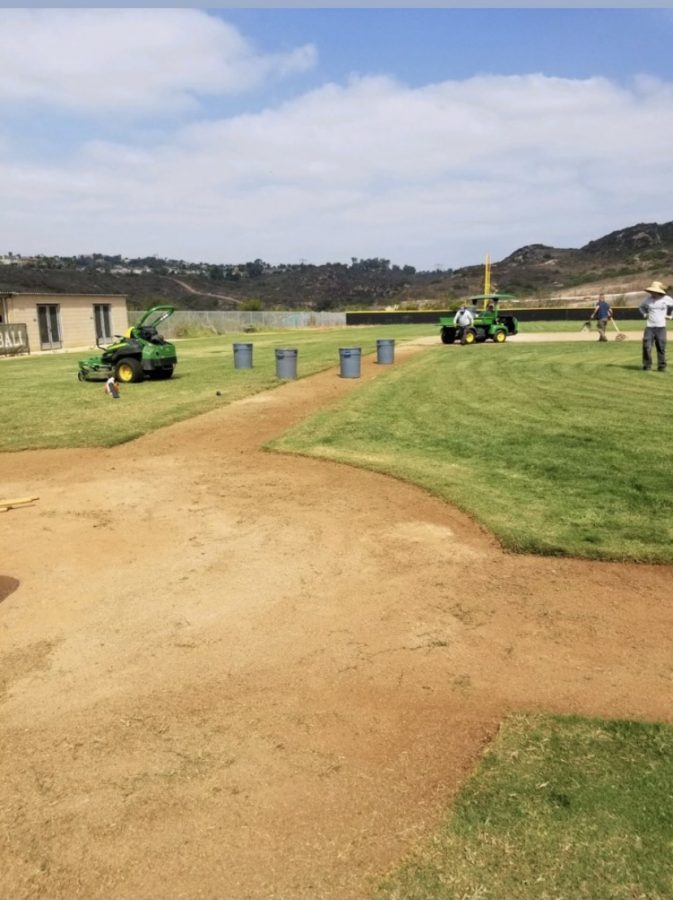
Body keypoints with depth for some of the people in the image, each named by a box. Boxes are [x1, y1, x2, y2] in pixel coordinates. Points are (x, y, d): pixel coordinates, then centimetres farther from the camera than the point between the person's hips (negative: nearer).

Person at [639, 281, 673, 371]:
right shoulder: (648, 299, 3)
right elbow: (641, 307, 23)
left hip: (661, 326, -1)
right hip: (649, 326, 1)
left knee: (661, 347, 2)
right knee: (646, 346, -7)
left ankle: (661, 366, 10)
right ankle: (647, 365, 4)